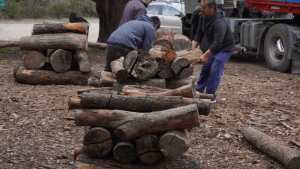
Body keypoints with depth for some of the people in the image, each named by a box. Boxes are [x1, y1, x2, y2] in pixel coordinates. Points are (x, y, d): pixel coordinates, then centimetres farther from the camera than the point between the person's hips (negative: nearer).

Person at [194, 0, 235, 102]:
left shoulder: (219, 23, -35)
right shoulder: (204, 18, -9)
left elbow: (217, 43, -40)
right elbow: (200, 33, 4)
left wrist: (205, 55, -46)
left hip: (224, 48, -8)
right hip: (212, 47, 8)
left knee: (215, 71, -17)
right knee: (205, 68, 14)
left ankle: (210, 95, -11)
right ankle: (199, 90, 26)